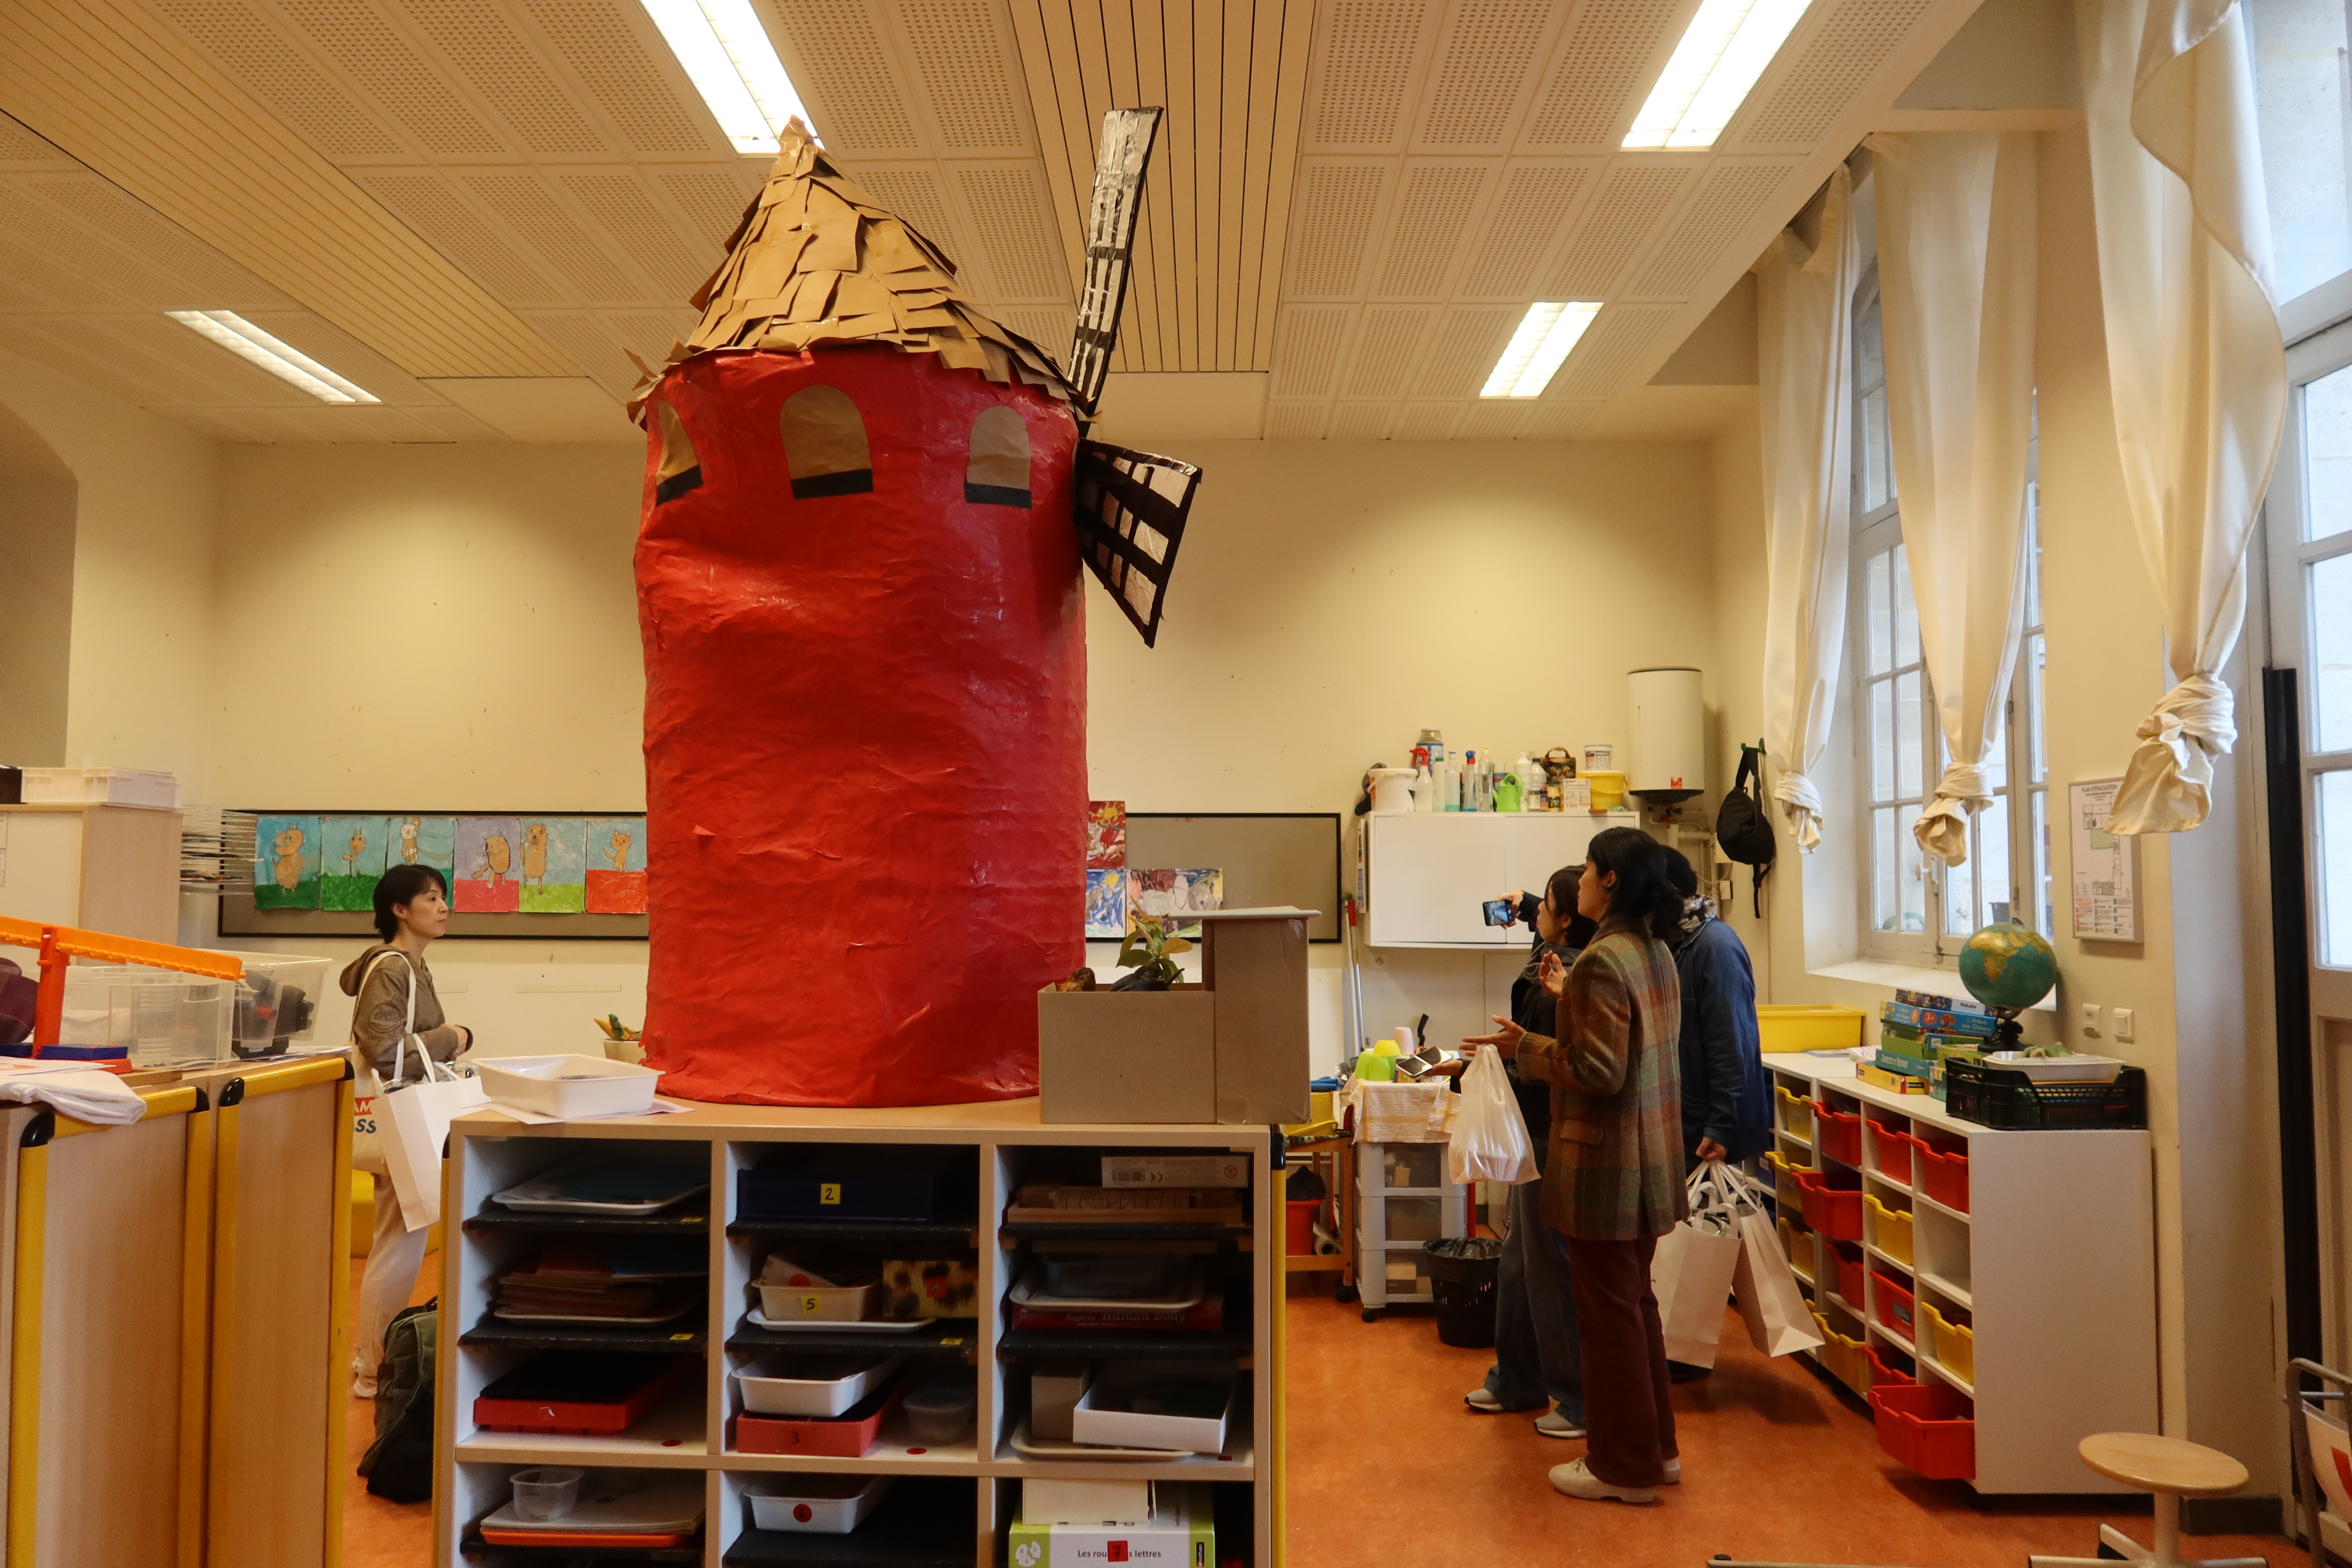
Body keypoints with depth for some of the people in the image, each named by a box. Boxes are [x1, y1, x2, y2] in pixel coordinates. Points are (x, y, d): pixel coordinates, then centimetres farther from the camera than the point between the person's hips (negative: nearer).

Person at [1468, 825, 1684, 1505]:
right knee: (1636, 1301, 20)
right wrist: (1571, 999, 17)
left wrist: (1526, 1047, -13)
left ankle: (1624, 1468, 16)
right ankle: (1655, 1447, 32)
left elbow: (1599, 1072, -23)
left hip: (1606, 1165, -9)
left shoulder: (1602, 961, -21)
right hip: (1650, 1158, 9)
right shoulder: (1656, 952, 8)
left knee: (1610, 1312, 3)